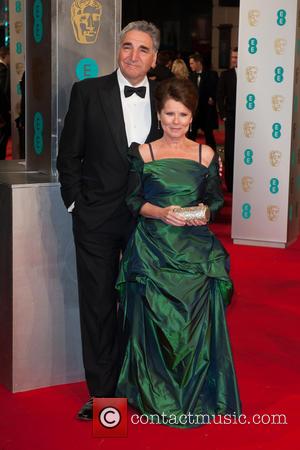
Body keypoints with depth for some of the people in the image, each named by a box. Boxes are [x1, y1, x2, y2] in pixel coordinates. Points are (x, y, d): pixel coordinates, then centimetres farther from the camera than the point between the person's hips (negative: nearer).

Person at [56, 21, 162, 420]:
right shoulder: (88, 92, -4)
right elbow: (69, 155, 0)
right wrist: (76, 202, -5)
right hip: (97, 218, -1)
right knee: (98, 305, 6)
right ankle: (102, 392, 18)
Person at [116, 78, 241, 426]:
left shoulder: (206, 155, 9)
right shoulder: (142, 153, 4)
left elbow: (216, 198, 11)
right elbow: (133, 200, 1)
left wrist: (205, 211, -11)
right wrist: (160, 213, -16)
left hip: (196, 250, 1)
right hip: (153, 250, -1)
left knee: (197, 319, -9)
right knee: (155, 321, -6)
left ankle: (197, 395, 10)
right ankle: (155, 396, 13)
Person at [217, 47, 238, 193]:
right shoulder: (226, 75, 6)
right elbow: (220, 97, 8)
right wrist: (223, 115, 1)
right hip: (231, 119, 1)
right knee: (230, 152, 1)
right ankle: (230, 184, 8)